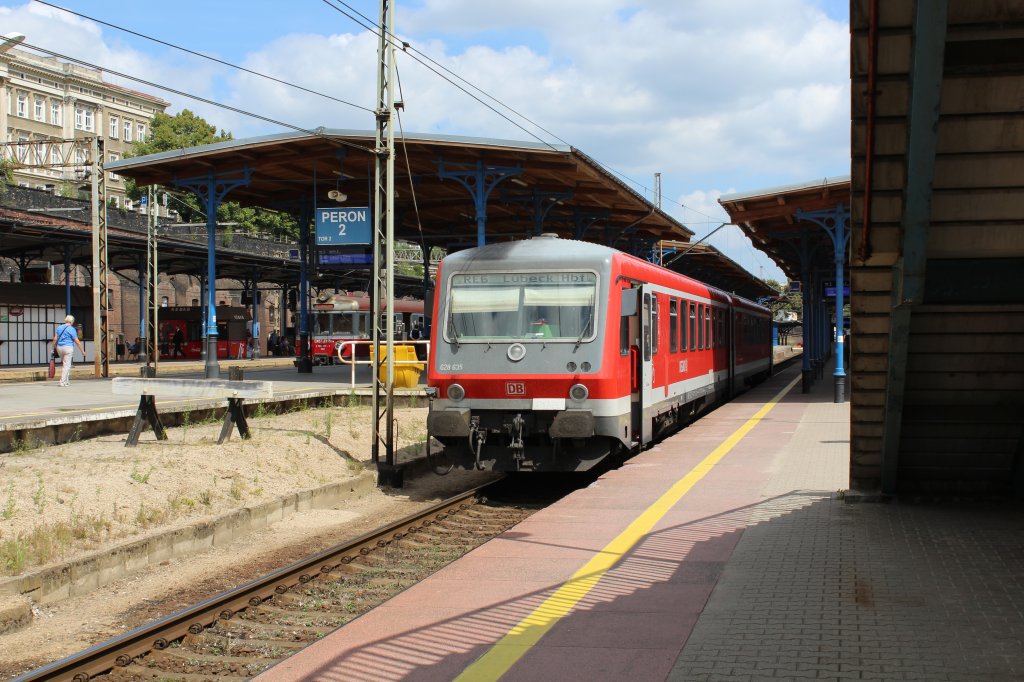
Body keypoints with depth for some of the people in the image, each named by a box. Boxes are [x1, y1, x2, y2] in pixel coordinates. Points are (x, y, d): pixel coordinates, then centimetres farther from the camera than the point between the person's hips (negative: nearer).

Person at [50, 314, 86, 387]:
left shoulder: (59, 328, 10)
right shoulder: (72, 329, -6)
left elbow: (55, 339, 8)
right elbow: (77, 341, -7)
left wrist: (53, 348, 18)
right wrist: (83, 351, -1)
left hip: (59, 348, 6)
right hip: (68, 348, -6)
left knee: (63, 364, 17)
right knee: (67, 365, -2)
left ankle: (67, 381, 15)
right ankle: (63, 381, -6)